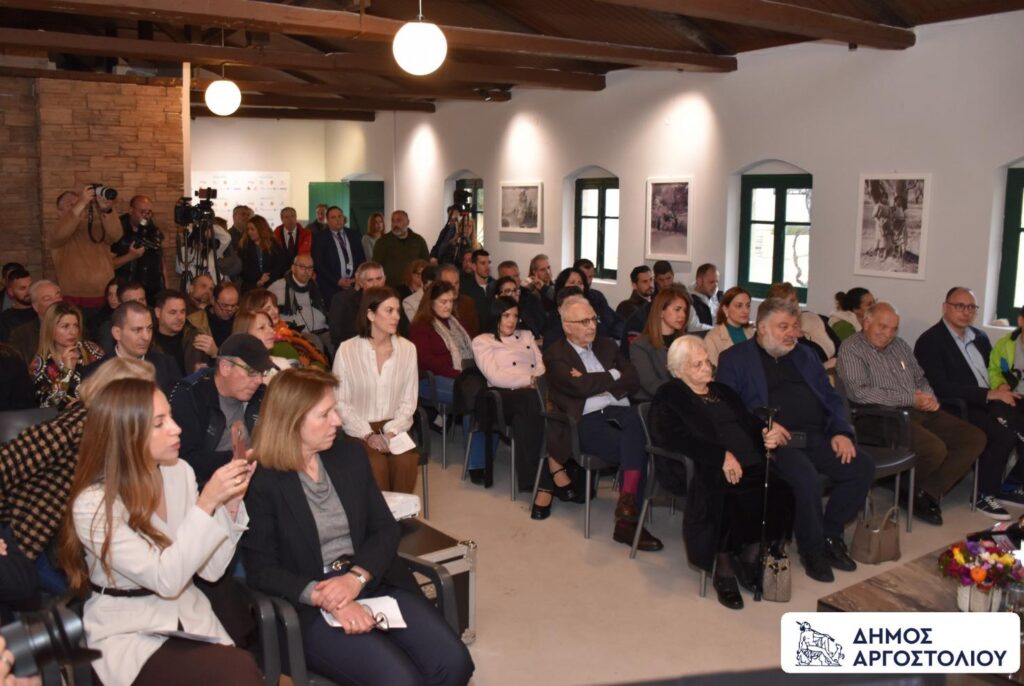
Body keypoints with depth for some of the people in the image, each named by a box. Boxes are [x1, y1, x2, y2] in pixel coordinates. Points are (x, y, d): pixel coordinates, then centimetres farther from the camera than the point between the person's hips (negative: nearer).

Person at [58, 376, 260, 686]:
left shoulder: (180, 472, -1)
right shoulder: (93, 504, -16)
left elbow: (210, 569, 1)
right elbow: (165, 579, -22)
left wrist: (231, 503, -12)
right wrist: (207, 503, -25)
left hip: (190, 618, 5)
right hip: (128, 636, -5)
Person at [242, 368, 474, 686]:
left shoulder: (350, 455, 8)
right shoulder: (260, 482, -9)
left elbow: (386, 528, 6)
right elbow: (261, 570, -9)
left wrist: (357, 576, -13)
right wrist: (325, 598, -22)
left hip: (375, 585, 5)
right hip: (311, 607, -5)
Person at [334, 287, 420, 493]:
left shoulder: (407, 349, 2)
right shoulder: (347, 350, -5)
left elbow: (409, 401, 3)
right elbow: (341, 403, -3)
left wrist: (392, 432, -11)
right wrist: (368, 435, -13)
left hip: (394, 428, 2)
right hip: (359, 430, -2)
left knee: (406, 461, -26)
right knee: (375, 464, -29)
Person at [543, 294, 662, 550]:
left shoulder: (607, 346, 23)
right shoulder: (555, 355, 6)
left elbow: (633, 380, 10)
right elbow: (580, 387, -12)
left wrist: (595, 383, -3)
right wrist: (612, 375, 3)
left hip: (618, 411, 5)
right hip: (586, 421, -4)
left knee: (638, 422, -33)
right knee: (637, 449, -31)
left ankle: (627, 508, -31)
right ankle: (628, 515, -23)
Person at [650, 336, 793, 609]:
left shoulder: (723, 391, 28)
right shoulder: (667, 398, 6)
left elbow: (749, 422, 24)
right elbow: (674, 438, -11)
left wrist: (767, 434, -1)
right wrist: (722, 456, -19)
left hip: (748, 465, 6)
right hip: (706, 470, -6)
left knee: (778, 492, -23)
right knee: (727, 496, -35)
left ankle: (749, 559, -6)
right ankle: (724, 569, -14)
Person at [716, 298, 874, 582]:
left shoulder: (804, 355, 24)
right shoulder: (735, 358, 6)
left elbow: (831, 397, 21)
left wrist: (841, 431, 2)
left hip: (817, 437, 6)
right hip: (775, 440, -6)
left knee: (862, 466, -17)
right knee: (806, 477, -33)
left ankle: (831, 535, 3)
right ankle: (812, 548, -7)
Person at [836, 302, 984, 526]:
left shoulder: (900, 344, 19)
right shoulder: (851, 349, -6)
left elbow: (920, 379, 25)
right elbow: (859, 392, -19)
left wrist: (930, 398, -1)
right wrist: (910, 399, -15)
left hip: (920, 412, 9)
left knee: (975, 438, -5)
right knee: (935, 449, -30)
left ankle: (928, 491, -4)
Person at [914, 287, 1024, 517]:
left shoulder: (980, 336, 18)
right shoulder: (930, 341, -7)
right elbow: (940, 387, -17)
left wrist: (1003, 388, -4)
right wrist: (989, 394, -19)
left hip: (991, 403, 8)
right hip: (961, 409, -8)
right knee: (1004, 433, -28)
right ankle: (985, 494, -11)